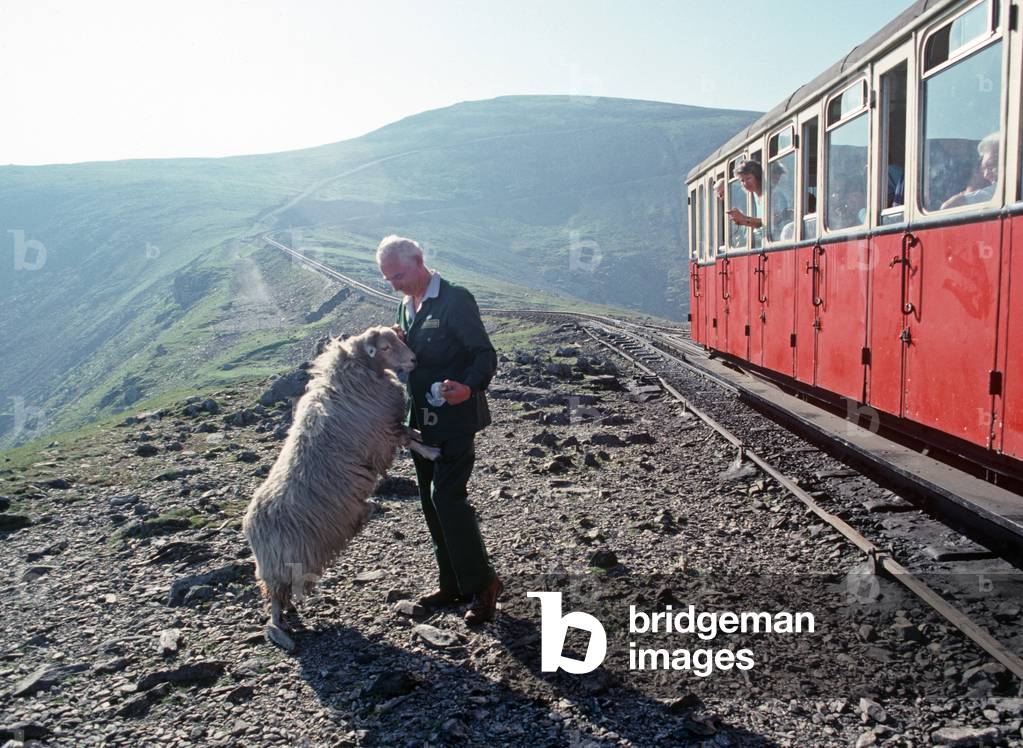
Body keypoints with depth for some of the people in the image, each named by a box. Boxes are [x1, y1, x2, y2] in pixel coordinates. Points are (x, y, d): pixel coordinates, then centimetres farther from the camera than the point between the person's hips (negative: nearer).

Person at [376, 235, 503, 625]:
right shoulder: (406, 306, 13)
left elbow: (486, 355, -17)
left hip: (455, 417, -9)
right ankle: (453, 584, 25)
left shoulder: (456, 300, -13)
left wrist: (469, 387, -36)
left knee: (448, 497, -12)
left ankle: (482, 584, 4)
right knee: (431, 502, 12)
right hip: (422, 418, 9)